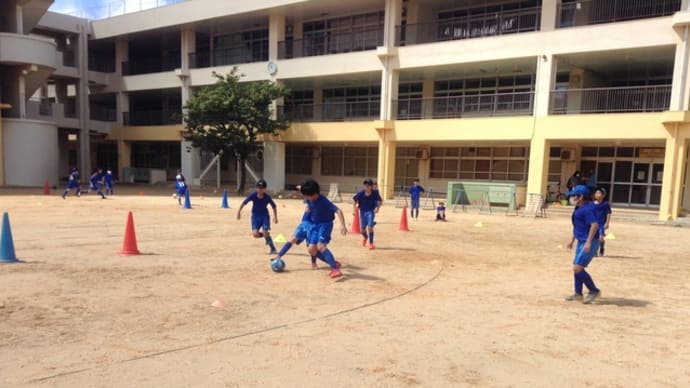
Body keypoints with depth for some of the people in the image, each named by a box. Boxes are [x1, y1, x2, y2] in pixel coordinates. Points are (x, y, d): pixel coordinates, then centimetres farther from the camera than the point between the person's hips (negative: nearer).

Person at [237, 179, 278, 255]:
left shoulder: (267, 197, -14)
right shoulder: (253, 195, -15)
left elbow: (274, 206, -1)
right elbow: (244, 202, -3)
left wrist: (275, 217, -4)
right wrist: (239, 211, 0)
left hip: (265, 216, -1)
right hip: (255, 216, 1)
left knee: (265, 233, -15)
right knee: (255, 234, -15)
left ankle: (273, 249, -1)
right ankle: (266, 236, 19)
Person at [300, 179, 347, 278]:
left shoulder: (323, 201, -27)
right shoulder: (309, 199, -8)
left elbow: (338, 211, -33)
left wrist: (342, 225, -42)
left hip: (325, 224, -7)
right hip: (314, 224, 7)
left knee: (321, 246, -27)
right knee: (312, 250, 0)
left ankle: (336, 269, -25)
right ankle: (334, 263, 12)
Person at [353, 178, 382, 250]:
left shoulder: (375, 193, -16)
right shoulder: (361, 193, -16)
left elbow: (380, 201, -3)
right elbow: (355, 199, -2)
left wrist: (378, 207, -17)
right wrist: (355, 207, -12)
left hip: (371, 211, -2)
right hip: (362, 212, 2)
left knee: (370, 227, -15)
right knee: (362, 229, 10)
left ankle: (371, 243, 2)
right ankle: (365, 237, 46)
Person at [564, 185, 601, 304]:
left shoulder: (587, 209, -19)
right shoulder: (579, 208, 13)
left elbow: (594, 224, -28)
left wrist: (588, 242, -31)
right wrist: (572, 240, 26)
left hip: (589, 243, -11)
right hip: (581, 242, 11)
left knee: (577, 268, -13)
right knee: (576, 268, 15)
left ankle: (594, 291, 2)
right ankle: (578, 294, 25)